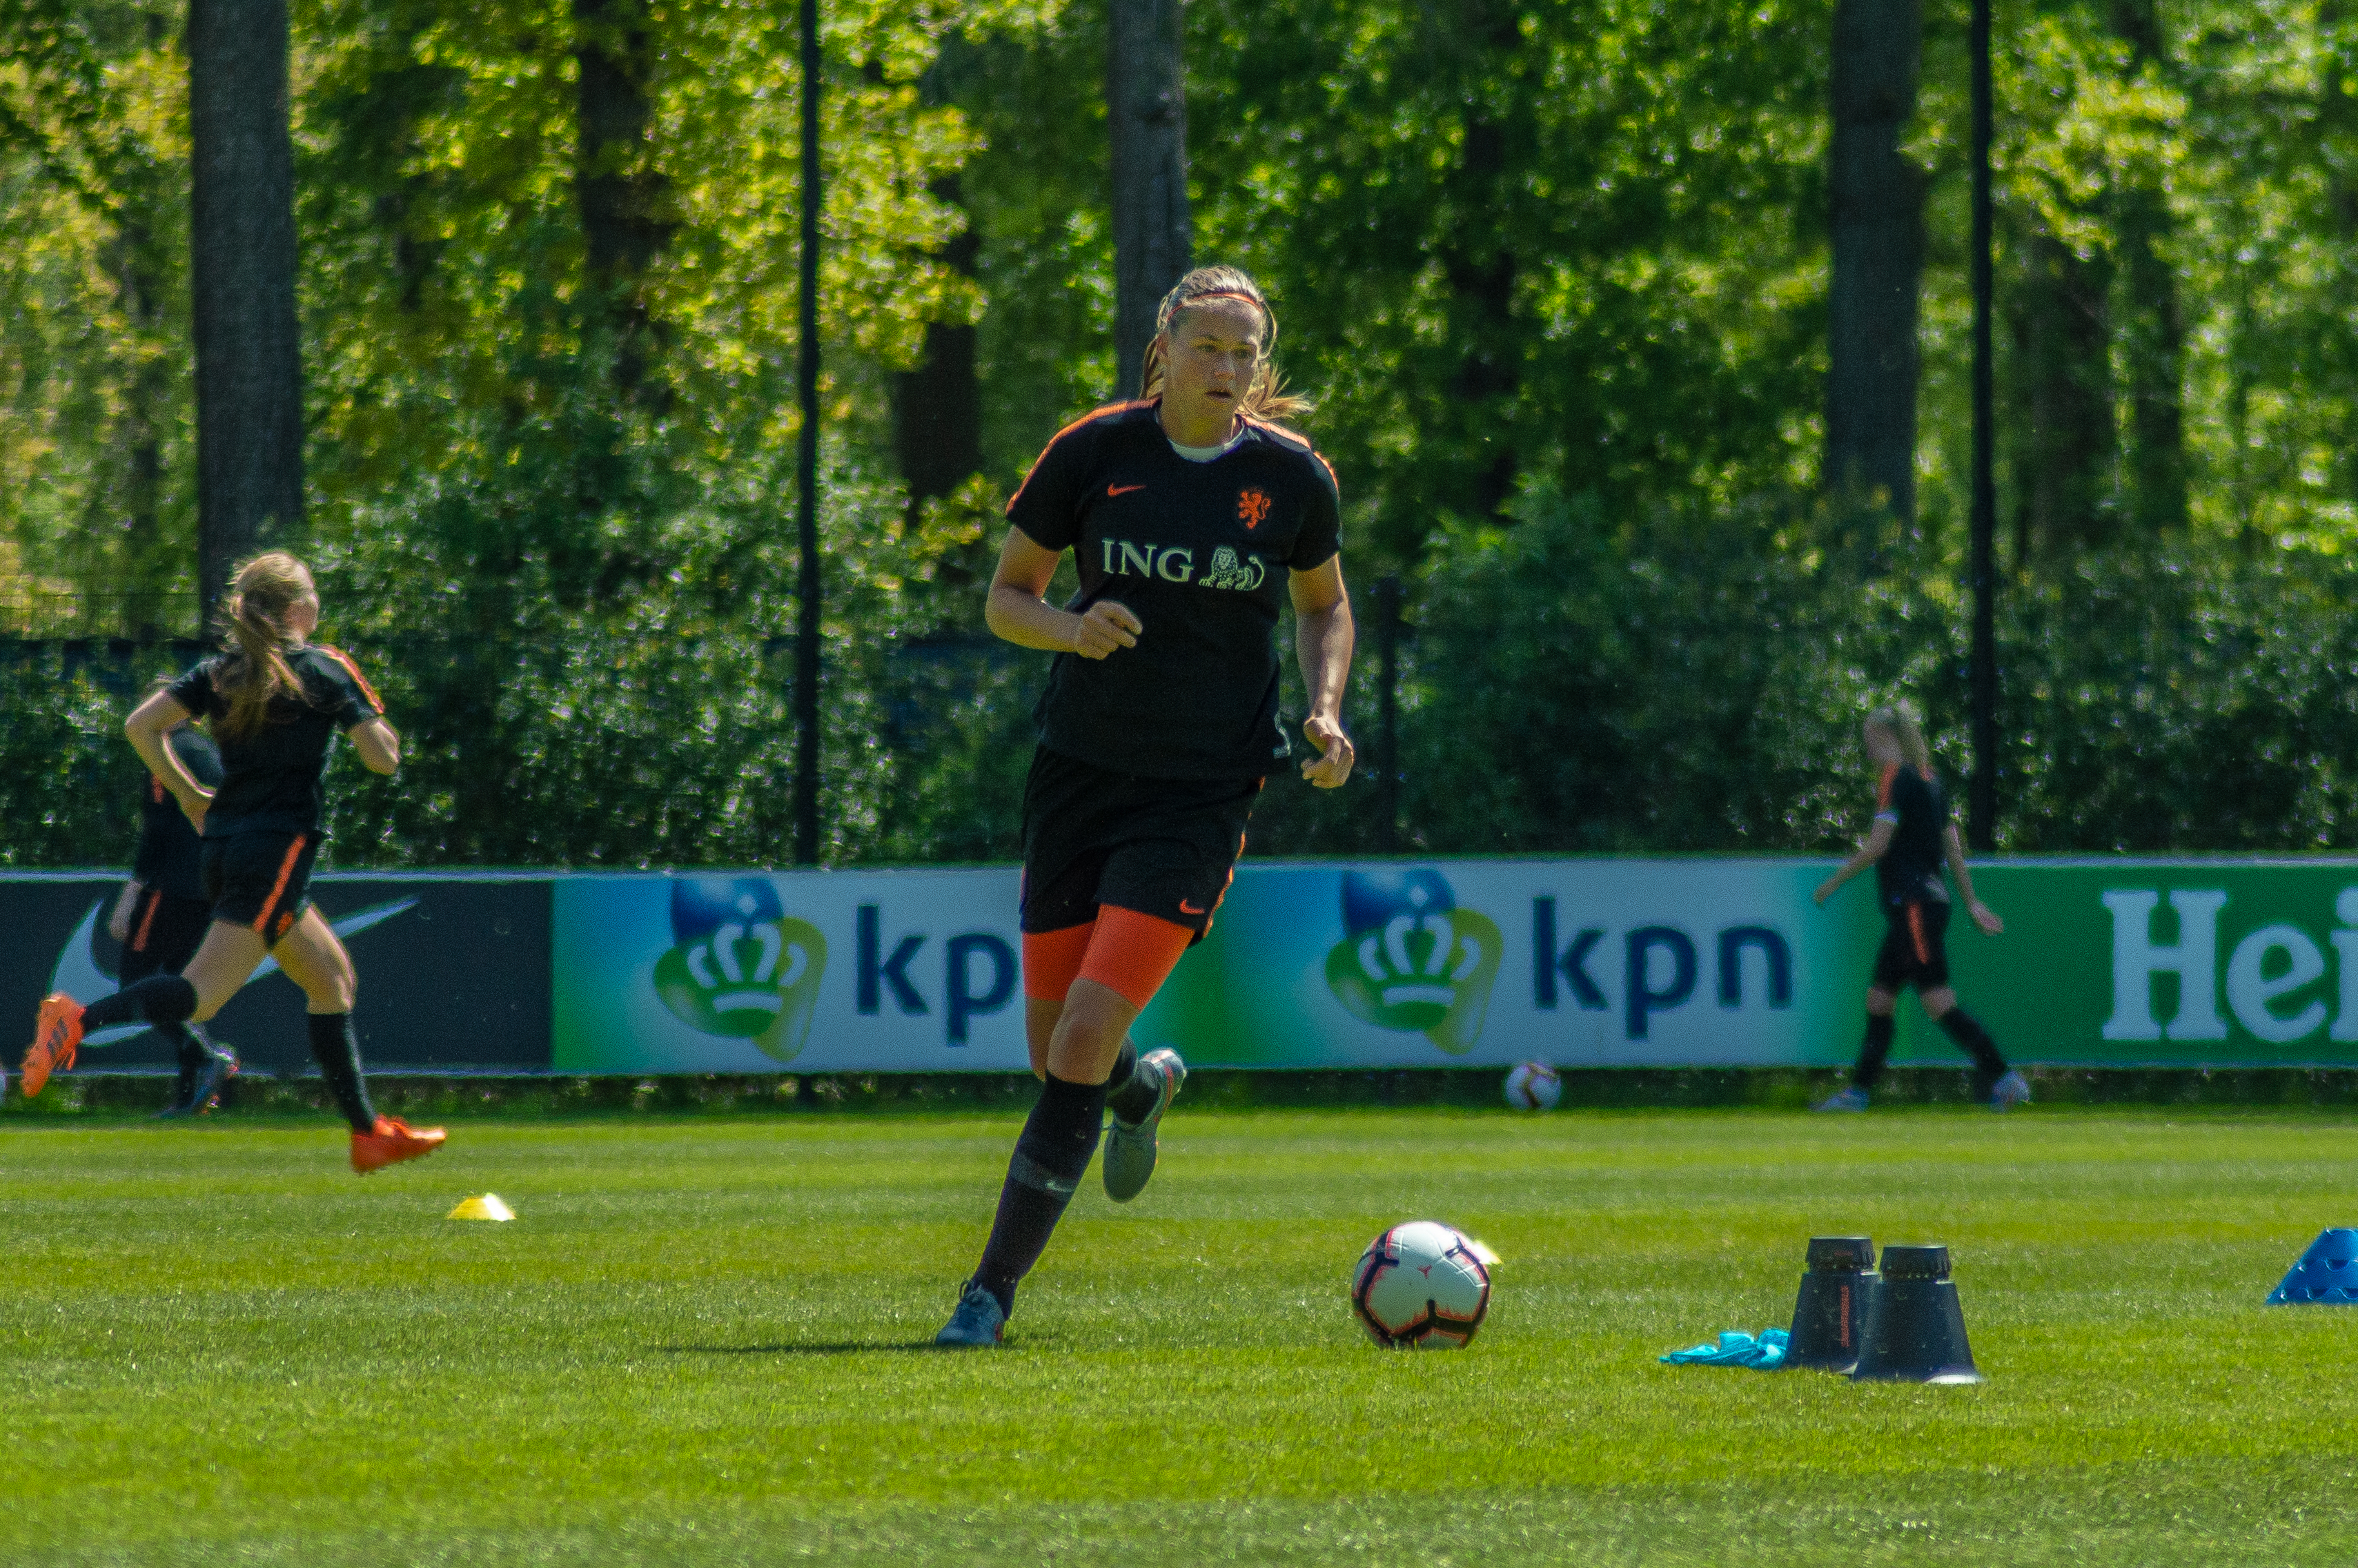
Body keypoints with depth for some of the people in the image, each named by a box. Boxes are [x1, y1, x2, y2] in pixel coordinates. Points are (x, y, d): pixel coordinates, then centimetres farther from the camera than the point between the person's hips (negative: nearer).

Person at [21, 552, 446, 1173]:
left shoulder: (221, 671, 10)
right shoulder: (323, 668, -4)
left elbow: (141, 725, 2)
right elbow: (383, 758, -7)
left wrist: (188, 793, 14)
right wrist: (374, 719, 15)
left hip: (226, 843, 8)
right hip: (279, 849, -8)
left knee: (332, 978, 19)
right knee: (202, 993, -16)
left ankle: (369, 1133, 21)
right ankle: (80, 1018, -37)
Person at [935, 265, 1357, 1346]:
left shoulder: (1293, 478, -2)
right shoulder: (1093, 453, -3)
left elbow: (1324, 605, 16)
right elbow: (1006, 597, 5)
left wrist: (1325, 711, -2)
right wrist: (1069, 628, -17)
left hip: (1200, 797, -2)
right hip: (1081, 771, 2)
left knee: (1087, 1036, -15)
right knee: (1054, 1051, 7)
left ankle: (993, 1289, -7)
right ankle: (1144, 1091, 46)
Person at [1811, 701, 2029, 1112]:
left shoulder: (1896, 778, -10)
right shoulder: (1928, 778, 16)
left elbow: (1877, 845, -17)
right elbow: (1952, 845, 20)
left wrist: (1834, 882, -7)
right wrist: (1972, 902, 24)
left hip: (1914, 905, -10)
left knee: (1938, 1001, -13)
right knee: (1879, 999, 12)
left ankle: (2003, 1079, -17)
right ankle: (1858, 1092, 15)